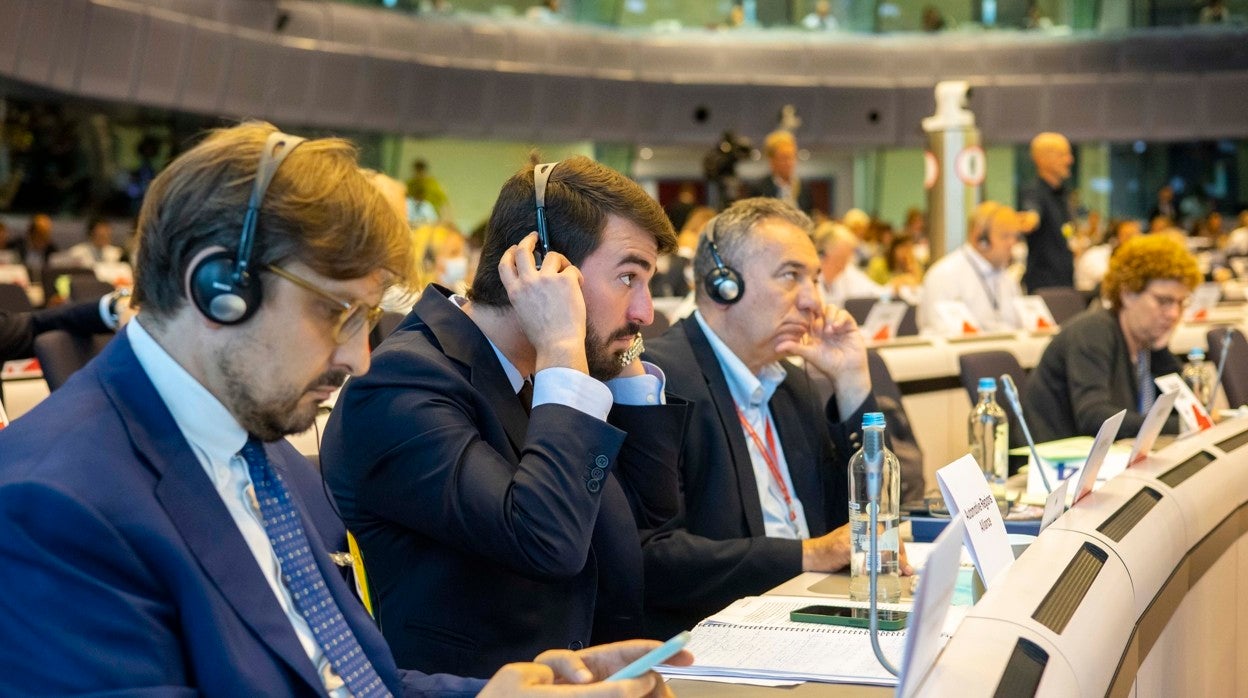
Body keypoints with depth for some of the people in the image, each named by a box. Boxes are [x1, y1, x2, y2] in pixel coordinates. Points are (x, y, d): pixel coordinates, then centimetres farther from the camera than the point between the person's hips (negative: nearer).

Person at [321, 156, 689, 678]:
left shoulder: (523, 375, 8)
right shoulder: (401, 383, -16)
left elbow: (651, 507, 16)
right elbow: (547, 541, -28)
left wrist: (621, 352, 9)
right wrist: (562, 351, -20)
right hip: (463, 687, -8)